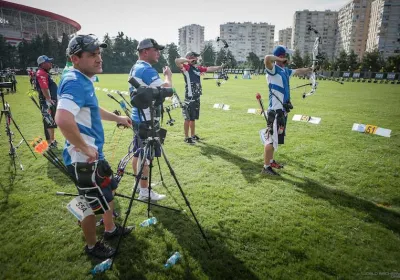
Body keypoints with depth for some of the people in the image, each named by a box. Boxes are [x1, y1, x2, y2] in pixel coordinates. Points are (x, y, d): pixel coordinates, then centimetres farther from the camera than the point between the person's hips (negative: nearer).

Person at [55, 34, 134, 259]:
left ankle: (111, 229, 47)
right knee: (93, 204, 8)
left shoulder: (84, 80, 10)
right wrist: (85, 148, -29)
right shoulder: (75, 82, -22)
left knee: (109, 190, 25)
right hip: (84, 159, -10)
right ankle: (92, 246, 32)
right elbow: (63, 119, -39)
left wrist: (117, 118, 29)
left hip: (95, 154, 10)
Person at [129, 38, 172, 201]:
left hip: (138, 117, 10)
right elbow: (166, 90, -22)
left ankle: (138, 184, 29)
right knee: (145, 155, -3)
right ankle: (144, 191, 6)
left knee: (138, 152, 16)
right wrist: (168, 76, -5)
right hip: (147, 120, -10)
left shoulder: (135, 68, 15)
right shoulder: (147, 70, -17)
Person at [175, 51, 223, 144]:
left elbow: (210, 69, 21)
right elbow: (177, 61, -26)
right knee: (188, 118, 0)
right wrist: (188, 60, -15)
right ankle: (187, 137, 9)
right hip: (189, 98, -7)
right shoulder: (186, 67, -9)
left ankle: (193, 135, 28)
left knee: (193, 118, 17)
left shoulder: (198, 68, 14)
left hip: (196, 97, 8)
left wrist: (221, 67, 18)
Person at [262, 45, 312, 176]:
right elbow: (267, 58, -34)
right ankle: (266, 167, -1)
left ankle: (270, 161, 30)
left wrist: (310, 69, 41)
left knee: (275, 138, 17)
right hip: (275, 111, -10)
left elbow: (298, 71, 33)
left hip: (283, 110, 10)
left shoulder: (285, 71, 14)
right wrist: (281, 60, -18)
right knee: (271, 138, -7)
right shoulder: (273, 69, -13)